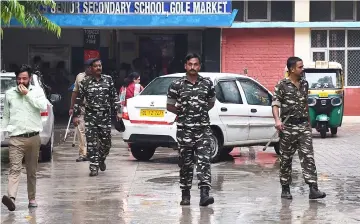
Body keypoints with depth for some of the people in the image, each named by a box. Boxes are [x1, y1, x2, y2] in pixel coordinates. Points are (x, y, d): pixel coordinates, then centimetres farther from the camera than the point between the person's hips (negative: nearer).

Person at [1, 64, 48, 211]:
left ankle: (32, 198, 21)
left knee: (32, 170, 10)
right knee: (15, 169, -14)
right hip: (16, 138, -1)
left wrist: (27, 94, -11)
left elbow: (43, 106, -13)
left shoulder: (37, 91, 5)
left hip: (33, 137, 1)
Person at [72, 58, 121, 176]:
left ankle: (101, 159, 33)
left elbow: (114, 97, 11)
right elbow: (78, 99, 3)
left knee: (106, 142, 5)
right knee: (91, 143, -6)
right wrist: (76, 115, -1)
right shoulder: (84, 82, 1)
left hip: (105, 116, 2)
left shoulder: (108, 79, 6)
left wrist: (117, 111, 5)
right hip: (90, 116, -2)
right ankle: (94, 167, 0)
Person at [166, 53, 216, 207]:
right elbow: (170, 106, 9)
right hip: (184, 129, 0)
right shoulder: (176, 85, 2)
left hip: (203, 129, 0)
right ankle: (185, 194, 17)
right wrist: (183, 113, 5)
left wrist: (201, 112, 9)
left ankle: (204, 194, -17)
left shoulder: (207, 83, 6)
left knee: (204, 161, -11)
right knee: (186, 163, 6)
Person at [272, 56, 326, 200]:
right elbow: (275, 104, -10)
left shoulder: (305, 84, 12)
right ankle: (285, 189, 16)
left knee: (308, 156, -6)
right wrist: (277, 120, -26)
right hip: (288, 127, -4)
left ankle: (313, 189, -12)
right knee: (286, 159, 5)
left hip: (304, 125, 4)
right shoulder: (282, 85, -5)